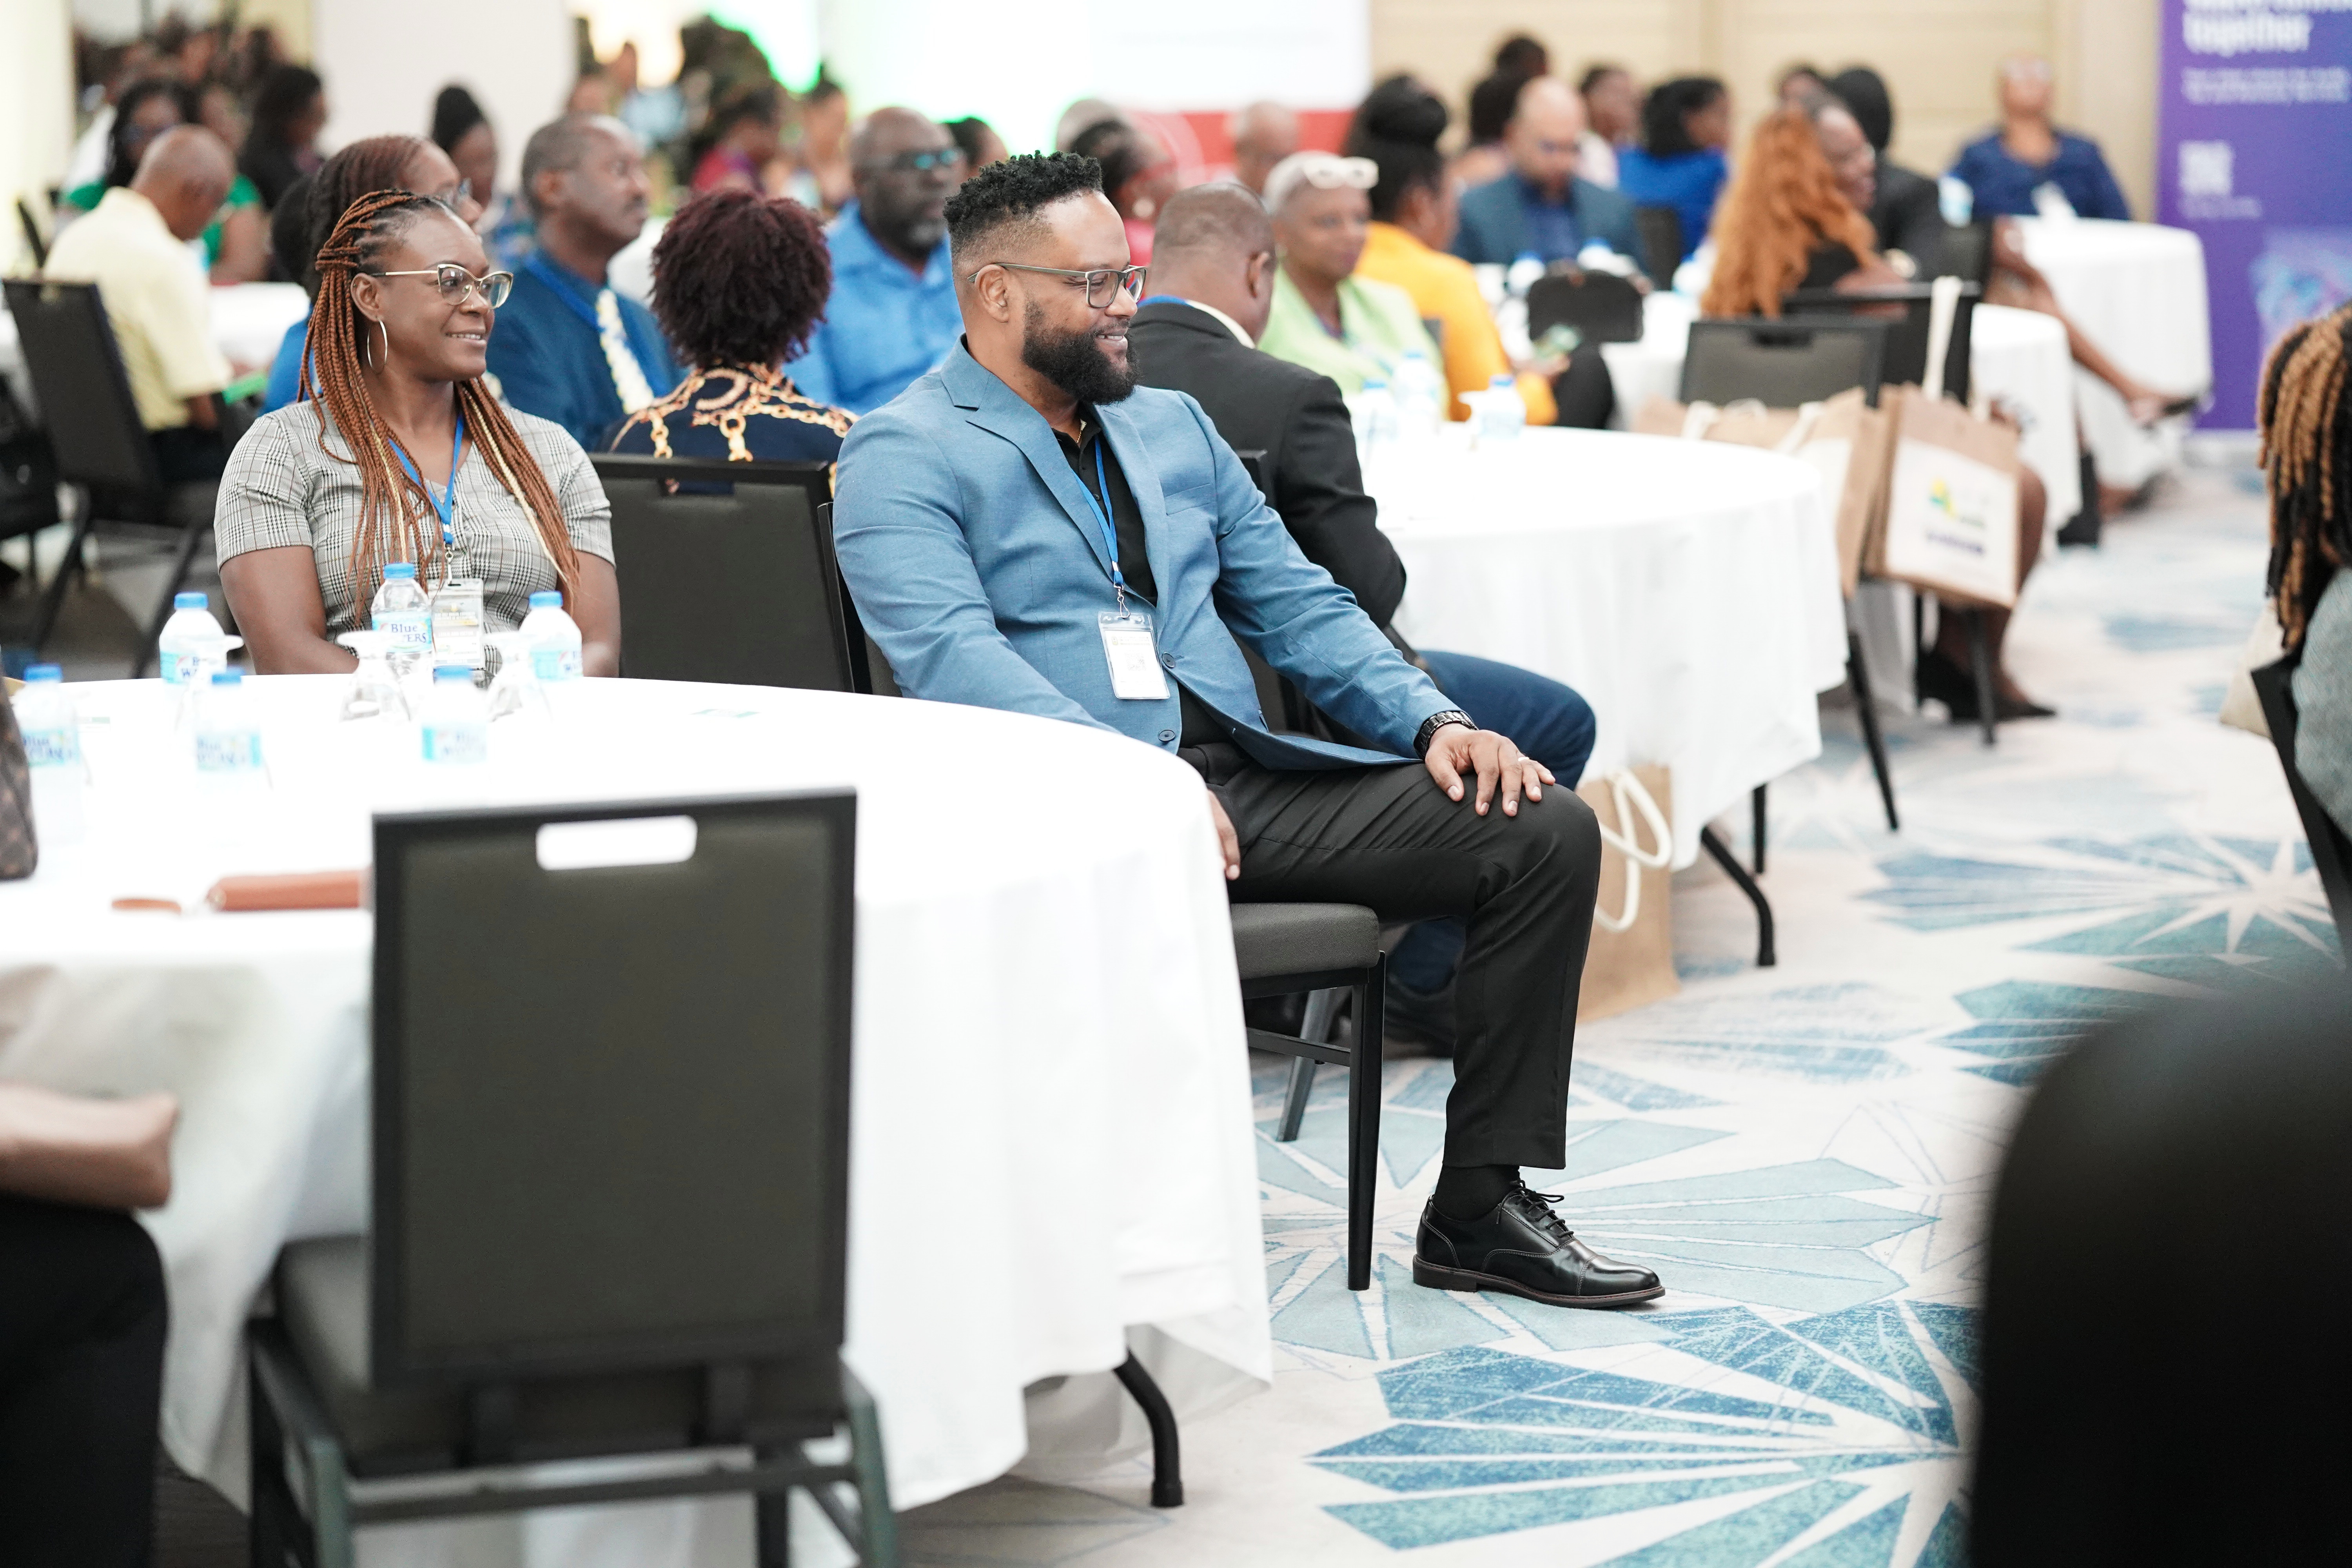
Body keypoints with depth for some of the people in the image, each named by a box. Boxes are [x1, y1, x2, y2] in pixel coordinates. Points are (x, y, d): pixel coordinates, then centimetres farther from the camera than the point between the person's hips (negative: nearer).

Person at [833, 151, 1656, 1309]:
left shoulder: (1173, 424, 25)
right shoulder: (903, 457, 2)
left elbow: (1295, 602, 23)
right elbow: (947, 653, -14)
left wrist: (1433, 718, 4)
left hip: (1249, 774, 7)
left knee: (1546, 832, -9)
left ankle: (1482, 1209, -2)